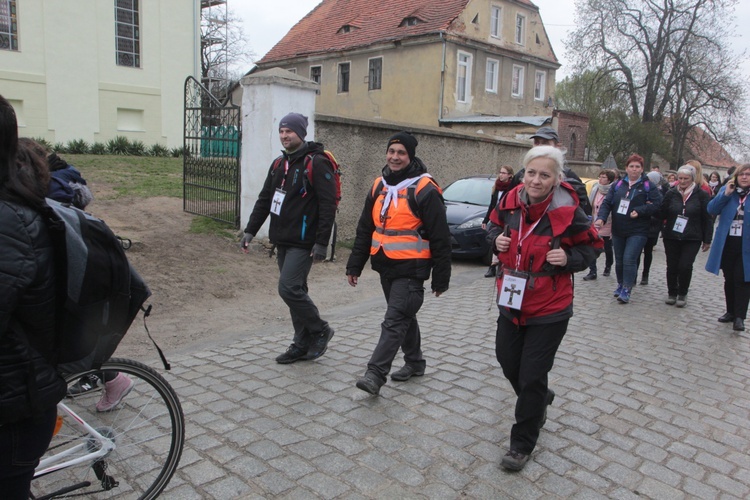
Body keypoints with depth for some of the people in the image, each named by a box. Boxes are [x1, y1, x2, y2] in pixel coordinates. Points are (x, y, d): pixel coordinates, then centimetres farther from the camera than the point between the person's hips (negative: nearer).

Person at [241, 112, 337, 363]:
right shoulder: (279, 164, 15)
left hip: (302, 242, -8)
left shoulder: (316, 163, -11)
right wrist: (250, 230, 12)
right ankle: (303, 345, 22)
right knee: (294, 290, 12)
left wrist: (322, 242, -20)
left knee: (289, 288, -14)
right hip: (282, 241, 8)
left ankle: (320, 330, 8)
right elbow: (264, 199, 18)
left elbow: (328, 205, -16)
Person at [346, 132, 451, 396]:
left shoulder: (424, 189, -11)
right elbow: (365, 229, 14)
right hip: (385, 266, 7)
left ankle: (375, 374, -8)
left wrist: (441, 278, -10)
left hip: (410, 269, -7)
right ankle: (415, 362, 34)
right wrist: (355, 265, 12)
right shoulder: (379, 186, 10)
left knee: (394, 321, -9)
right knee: (405, 316, 19)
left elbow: (440, 237, -11)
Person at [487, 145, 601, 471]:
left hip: (549, 309, -5)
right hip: (511, 301, 5)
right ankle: (540, 399, 51)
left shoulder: (568, 212, -17)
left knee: (532, 378, 3)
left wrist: (569, 258, -19)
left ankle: (522, 444, 23)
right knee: (507, 361, 19)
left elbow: (593, 246, -1)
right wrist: (497, 239, -7)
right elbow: (496, 224, 15)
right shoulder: (510, 202, -6)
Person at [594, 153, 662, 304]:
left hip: (638, 231, -4)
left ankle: (626, 290, -4)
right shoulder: (618, 185, 6)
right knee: (619, 260, 14)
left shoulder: (648, 187, -1)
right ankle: (621, 284, 33)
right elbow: (607, 203, 0)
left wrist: (639, 211, -19)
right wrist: (601, 218, -16)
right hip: (618, 230, 4)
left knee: (629, 259, -12)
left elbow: (656, 204, -10)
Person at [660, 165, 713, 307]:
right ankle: (672, 293, 21)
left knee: (685, 266, -9)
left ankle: (682, 294, 10)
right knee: (672, 266, 5)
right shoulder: (671, 194, 4)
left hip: (692, 239, -2)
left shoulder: (701, 195, -2)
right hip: (671, 237, 2)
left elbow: (708, 219, 1)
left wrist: (707, 240, 0)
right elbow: (662, 214, 7)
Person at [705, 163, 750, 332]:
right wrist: (725, 194, -14)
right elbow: (712, 210, -4)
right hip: (727, 243, 3)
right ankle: (731, 312, 25)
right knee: (729, 279, 13)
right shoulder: (726, 190, 6)